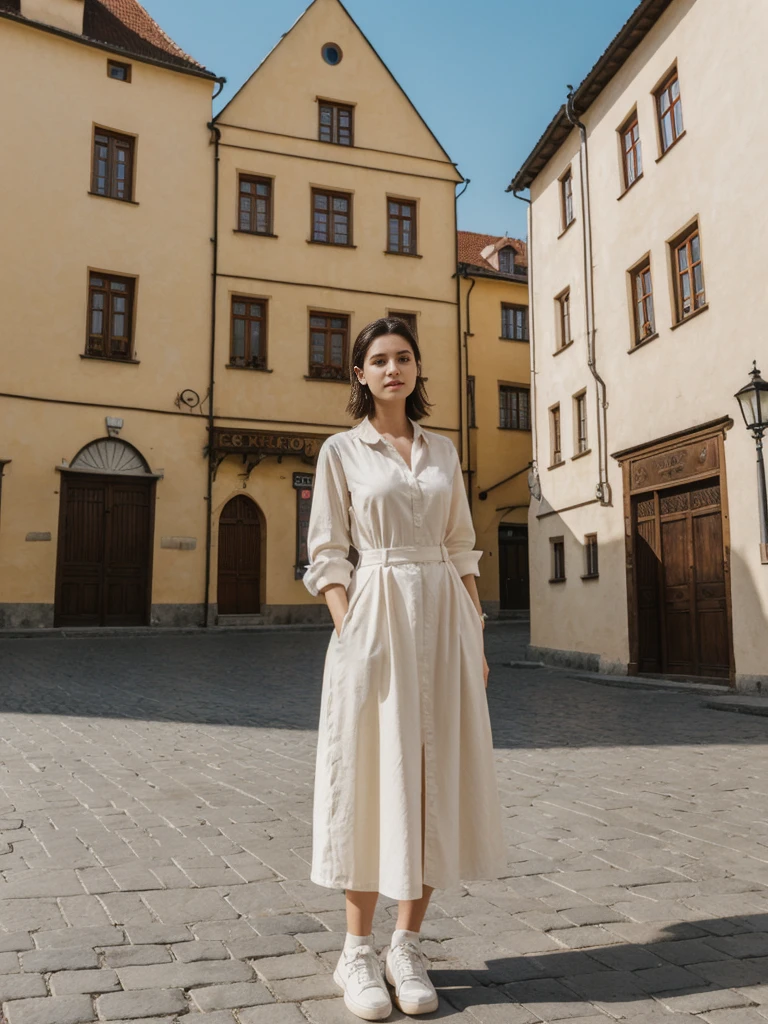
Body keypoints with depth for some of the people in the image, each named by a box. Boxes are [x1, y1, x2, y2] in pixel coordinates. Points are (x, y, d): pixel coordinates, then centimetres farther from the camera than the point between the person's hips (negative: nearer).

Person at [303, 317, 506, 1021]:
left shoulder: (443, 450, 14)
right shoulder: (341, 451, 4)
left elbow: (461, 548, 13)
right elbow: (327, 554, -1)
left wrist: (477, 636, 7)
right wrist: (348, 632, -13)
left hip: (445, 617, 4)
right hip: (376, 615, -3)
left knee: (436, 775, 5)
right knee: (373, 774, 1)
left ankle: (408, 945, 19)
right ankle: (359, 950, 15)